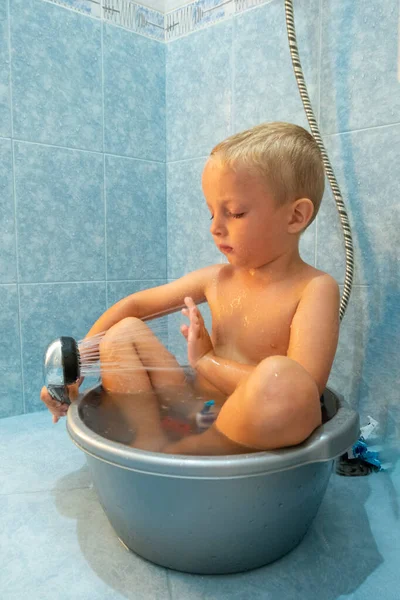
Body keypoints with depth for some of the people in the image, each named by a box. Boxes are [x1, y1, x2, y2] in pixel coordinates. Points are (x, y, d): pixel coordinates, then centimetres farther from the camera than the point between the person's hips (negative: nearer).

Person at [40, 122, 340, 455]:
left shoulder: (315, 289, -13)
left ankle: (179, 453, -15)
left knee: (280, 376, -39)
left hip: (261, 438, -5)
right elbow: (133, 305, 10)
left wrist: (207, 360, -16)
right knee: (123, 332, 3)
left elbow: (302, 389, -26)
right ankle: (152, 440, -12)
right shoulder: (217, 279, 3)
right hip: (194, 418, 5)